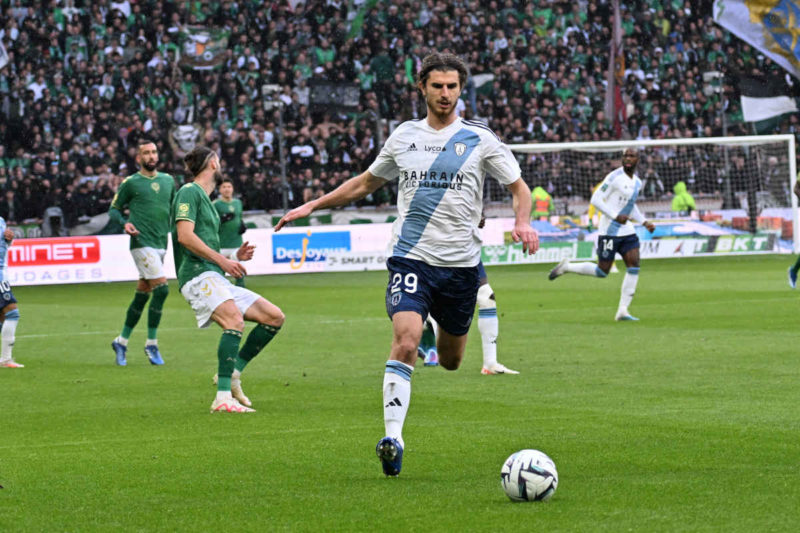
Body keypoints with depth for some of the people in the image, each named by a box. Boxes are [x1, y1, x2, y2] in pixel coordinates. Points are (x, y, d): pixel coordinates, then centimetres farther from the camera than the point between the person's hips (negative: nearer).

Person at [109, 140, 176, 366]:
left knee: (142, 295, 10)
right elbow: (114, 209, 3)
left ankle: (122, 341, 22)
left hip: (161, 244, 6)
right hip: (142, 243, -6)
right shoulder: (131, 183, -3)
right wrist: (124, 223, -16)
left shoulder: (167, 180, 13)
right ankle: (151, 344, -8)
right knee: (161, 289, -17)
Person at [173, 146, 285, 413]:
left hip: (217, 280, 10)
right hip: (197, 275, -10)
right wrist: (222, 260, -14)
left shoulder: (205, 199, 28)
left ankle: (232, 372, 3)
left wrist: (235, 258, 15)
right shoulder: (189, 192, -1)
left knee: (275, 316, 4)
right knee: (234, 321, -32)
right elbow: (185, 235, -15)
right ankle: (223, 398, -37)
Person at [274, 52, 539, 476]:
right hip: (411, 258, -1)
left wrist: (523, 222, -12)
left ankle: (439, 334, 51)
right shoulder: (403, 136, 9)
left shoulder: (480, 140, 3)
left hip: (461, 263, 1)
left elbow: (519, 188, 9)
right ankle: (393, 437, -24)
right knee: (405, 341, -22)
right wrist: (312, 206, 19)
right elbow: (366, 182, 23)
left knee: (451, 360, 13)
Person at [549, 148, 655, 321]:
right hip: (609, 230, -7)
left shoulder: (637, 182, 12)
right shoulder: (615, 177, -13)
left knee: (634, 266, -7)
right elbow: (596, 199, -15)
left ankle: (622, 311, -4)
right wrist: (615, 216, -22)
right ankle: (566, 267, 17)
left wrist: (644, 222, 16)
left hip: (627, 230, 7)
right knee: (602, 271, -5)